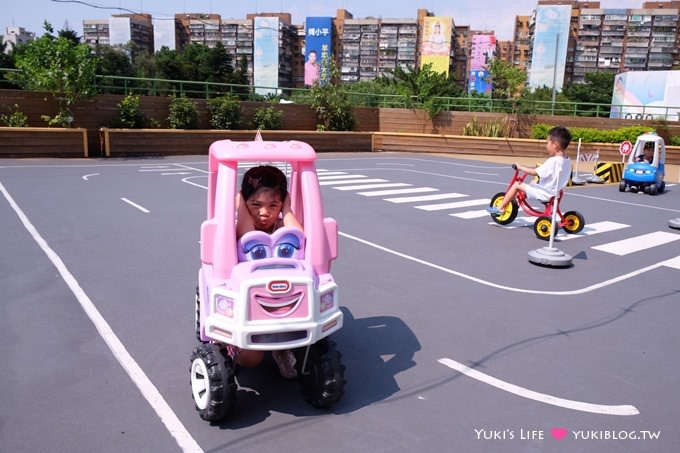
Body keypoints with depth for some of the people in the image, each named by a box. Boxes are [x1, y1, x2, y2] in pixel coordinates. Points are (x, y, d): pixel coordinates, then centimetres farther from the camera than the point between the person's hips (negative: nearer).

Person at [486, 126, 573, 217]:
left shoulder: (553, 161, -25)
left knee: (516, 185, -2)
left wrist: (520, 167, -11)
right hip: (554, 191, 9)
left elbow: (535, 172, -23)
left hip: (545, 193, -9)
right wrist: (541, 166, 21)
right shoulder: (567, 160, 2)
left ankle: (500, 208, 7)